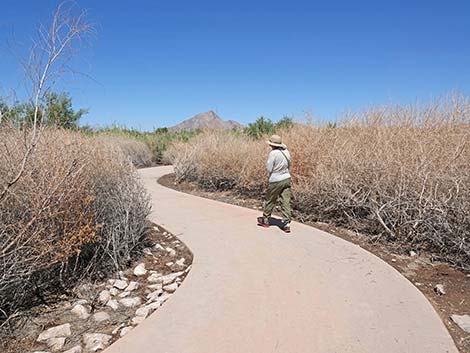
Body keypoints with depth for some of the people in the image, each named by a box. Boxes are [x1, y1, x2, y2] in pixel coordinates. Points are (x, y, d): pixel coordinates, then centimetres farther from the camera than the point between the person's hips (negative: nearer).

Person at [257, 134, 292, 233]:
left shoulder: (273, 153, -18)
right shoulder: (286, 151, 2)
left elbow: (269, 169, -14)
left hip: (276, 181, -6)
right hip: (287, 178, 6)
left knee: (270, 201, 13)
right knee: (286, 201, 5)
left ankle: (265, 220, 29)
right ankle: (286, 223, 5)